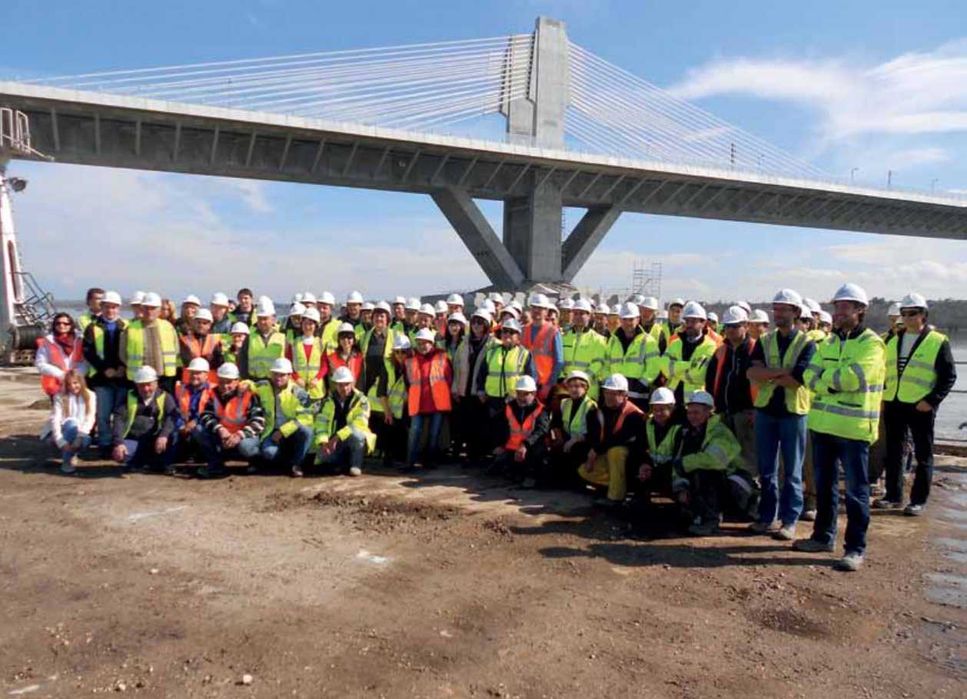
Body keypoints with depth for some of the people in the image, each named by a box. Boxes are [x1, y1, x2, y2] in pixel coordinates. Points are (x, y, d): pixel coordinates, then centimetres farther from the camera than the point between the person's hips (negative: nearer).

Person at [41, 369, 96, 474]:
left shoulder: (90, 396, -1)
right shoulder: (60, 397, -6)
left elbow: (90, 418, -9)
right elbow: (55, 420, -16)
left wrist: (80, 436, -26)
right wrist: (61, 442, -29)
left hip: (79, 436, 1)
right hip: (61, 435, -1)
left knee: (86, 440, -35)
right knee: (71, 423, -35)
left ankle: (71, 454, 1)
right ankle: (67, 460, -21)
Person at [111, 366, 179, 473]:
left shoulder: (165, 397, 3)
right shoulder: (129, 397, 7)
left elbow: (172, 417, -14)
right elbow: (119, 419, -4)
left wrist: (164, 435, -34)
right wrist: (119, 443, -20)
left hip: (155, 441, -1)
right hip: (133, 440, 1)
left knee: (172, 435, -31)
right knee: (119, 454, -28)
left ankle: (166, 463, -6)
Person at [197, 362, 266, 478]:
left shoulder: (249, 394, -15)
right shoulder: (214, 393, 1)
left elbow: (258, 422, -21)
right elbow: (205, 416, -8)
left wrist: (240, 435, -32)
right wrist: (219, 429, -25)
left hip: (245, 436, -5)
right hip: (222, 436, 5)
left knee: (245, 446, -38)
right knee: (200, 430, -14)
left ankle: (255, 460, 2)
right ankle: (216, 464, 0)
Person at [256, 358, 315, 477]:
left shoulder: (298, 392, -12)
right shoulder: (263, 387, 0)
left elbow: (306, 418, -19)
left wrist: (283, 431, -23)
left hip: (292, 433, -2)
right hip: (273, 432, 2)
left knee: (306, 431, -35)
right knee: (269, 452, -30)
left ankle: (296, 463, -12)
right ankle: (289, 462, 5)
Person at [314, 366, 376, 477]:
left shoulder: (361, 400, -12)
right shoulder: (328, 401, 1)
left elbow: (359, 423, -24)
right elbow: (320, 422, -7)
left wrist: (338, 437, -33)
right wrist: (323, 441, -25)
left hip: (357, 441, -4)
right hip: (335, 442, 4)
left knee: (355, 435, -37)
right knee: (323, 457, -23)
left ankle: (356, 465, -14)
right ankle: (344, 461, 10)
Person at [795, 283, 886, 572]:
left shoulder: (871, 344, -9)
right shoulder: (827, 343, 12)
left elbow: (851, 378, -24)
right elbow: (810, 377, 0)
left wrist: (825, 379, -9)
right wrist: (835, 383, -16)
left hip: (854, 429, -7)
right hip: (823, 424, 7)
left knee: (856, 490, 1)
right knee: (825, 485, 16)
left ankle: (856, 548, 10)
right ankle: (823, 536, 29)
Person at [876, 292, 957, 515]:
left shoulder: (938, 342, -4)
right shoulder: (892, 340, 11)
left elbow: (949, 376, -6)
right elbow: (883, 370, 17)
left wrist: (932, 400, -15)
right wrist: (881, 397, 7)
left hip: (921, 407, -5)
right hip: (893, 404, 5)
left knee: (923, 455, 6)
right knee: (893, 453, 11)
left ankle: (919, 500, 14)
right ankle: (893, 495, 21)